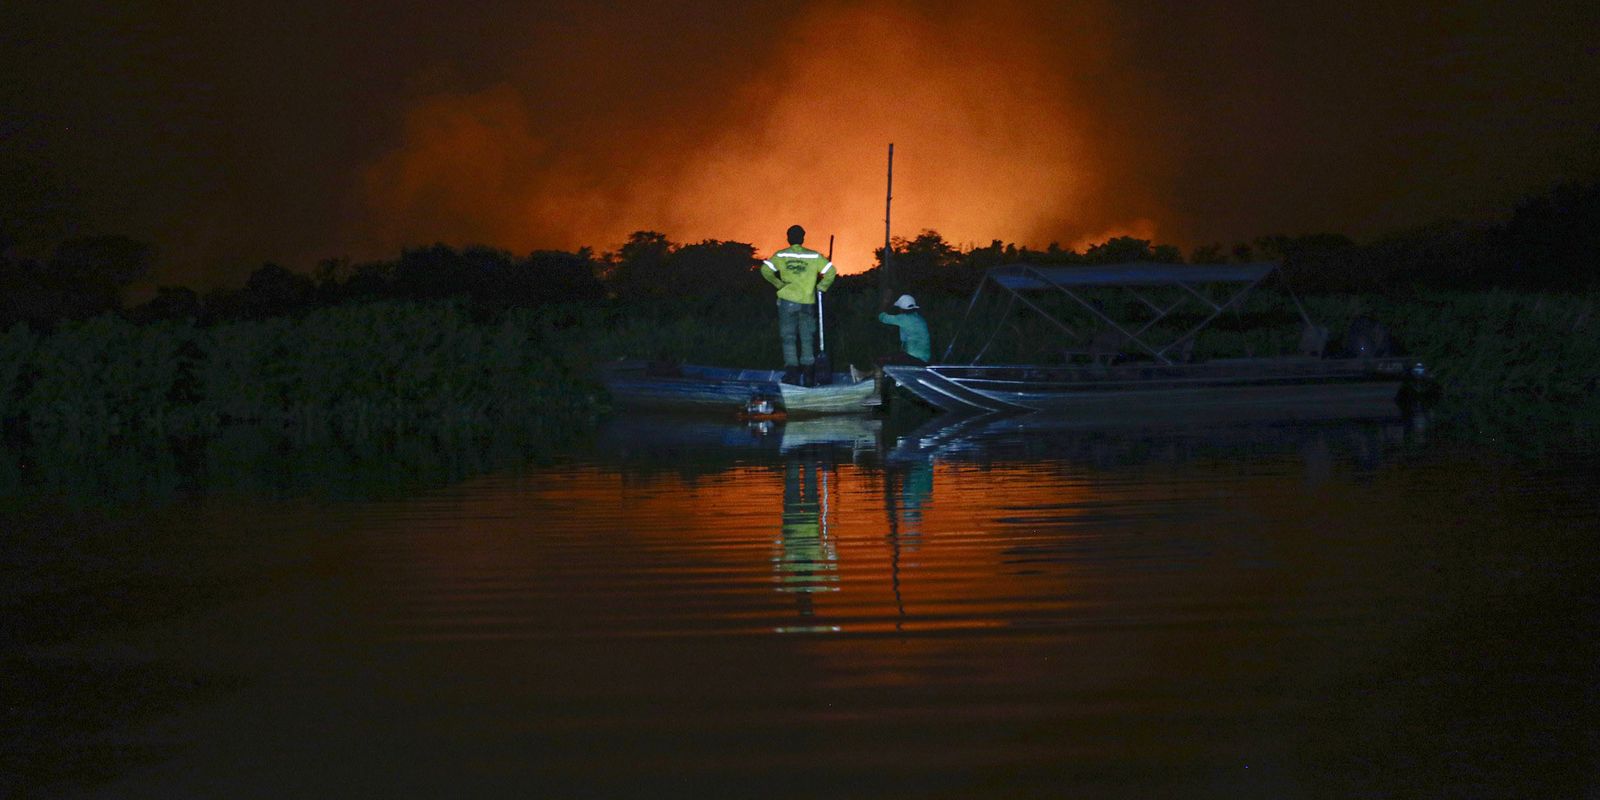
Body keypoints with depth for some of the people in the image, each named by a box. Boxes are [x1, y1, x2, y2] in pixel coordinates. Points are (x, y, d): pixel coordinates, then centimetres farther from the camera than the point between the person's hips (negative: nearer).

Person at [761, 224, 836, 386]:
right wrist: (821, 288, 7)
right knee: (807, 339, 9)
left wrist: (779, 284, -1)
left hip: (787, 301, -1)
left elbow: (765, 270, -11)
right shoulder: (814, 256, 1)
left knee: (788, 338, 5)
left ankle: (792, 374, -5)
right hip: (808, 304, 1)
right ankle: (808, 377, 6)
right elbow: (831, 271, -4)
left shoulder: (781, 255, 0)